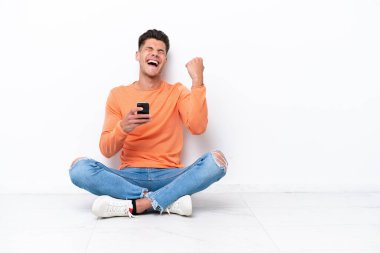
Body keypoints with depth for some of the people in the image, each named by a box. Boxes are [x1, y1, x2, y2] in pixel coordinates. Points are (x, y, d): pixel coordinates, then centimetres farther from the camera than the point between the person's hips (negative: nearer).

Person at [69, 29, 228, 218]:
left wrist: (197, 81, -13)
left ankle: (134, 204, -28)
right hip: (129, 177, 1)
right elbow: (106, 151, 2)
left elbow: (197, 127, -11)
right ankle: (170, 201, -26)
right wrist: (122, 128, -19)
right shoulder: (118, 94, 8)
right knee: (79, 167, -26)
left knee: (216, 160, -26)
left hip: (169, 176, 0)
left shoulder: (177, 92, 8)